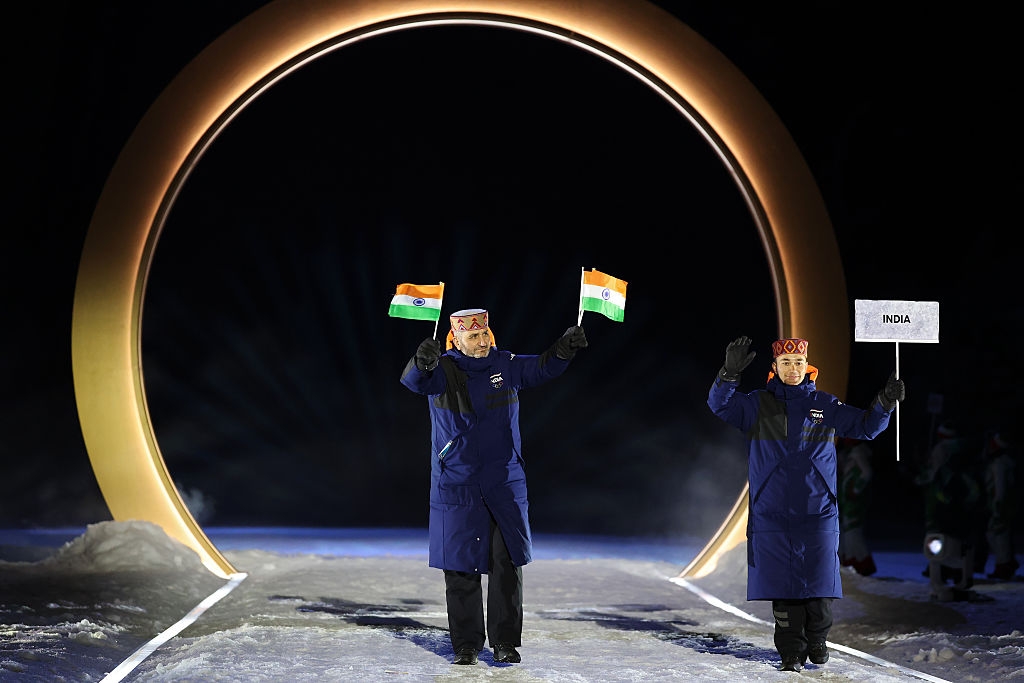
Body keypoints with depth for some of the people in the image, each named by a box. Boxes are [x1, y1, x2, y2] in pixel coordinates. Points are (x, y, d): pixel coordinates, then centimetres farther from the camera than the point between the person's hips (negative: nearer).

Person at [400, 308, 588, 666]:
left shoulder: (505, 364, 4)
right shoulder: (443, 370, -4)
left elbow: (541, 369, 1)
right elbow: (414, 380, -23)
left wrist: (564, 348, -20)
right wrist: (422, 363, -47)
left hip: (505, 483, 2)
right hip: (456, 485, -2)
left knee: (507, 563, 1)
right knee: (461, 568, 2)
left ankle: (506, 641, 11)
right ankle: (466, 644, 12)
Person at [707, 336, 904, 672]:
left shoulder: (825, 405, 8)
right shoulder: (758, 404, 4)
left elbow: (866, 426, 9)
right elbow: (720, 405, -9)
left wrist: (884, 404, -9)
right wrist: (729, 373, -26)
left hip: (817, 512, 1)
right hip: (771, 513, -1)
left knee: (818, 583, 2)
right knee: (782, 585, 1)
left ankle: (817, 641, 24)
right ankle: (792, 652, 12)